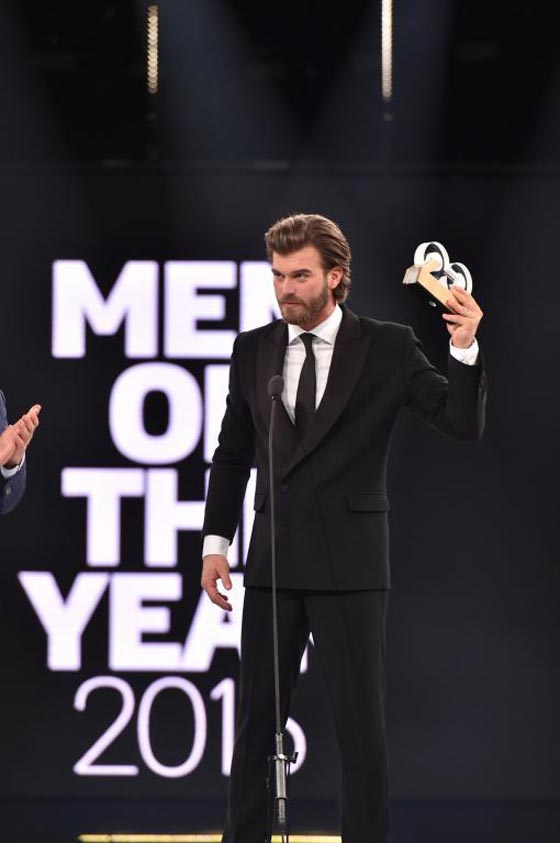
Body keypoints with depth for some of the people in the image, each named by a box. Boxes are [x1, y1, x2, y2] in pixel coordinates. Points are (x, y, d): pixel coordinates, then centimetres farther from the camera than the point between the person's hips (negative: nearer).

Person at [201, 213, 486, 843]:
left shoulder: (387, 348, -3)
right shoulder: (253, 350, 7)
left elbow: (463, 423, -7)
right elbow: (232, 454, 13)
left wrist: (464, 349, -22)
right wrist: (215, 542, 7)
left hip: (350, 563, -3)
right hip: (274, 560, 3)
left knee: (360, 721, 0)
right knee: (255, 719, 9)